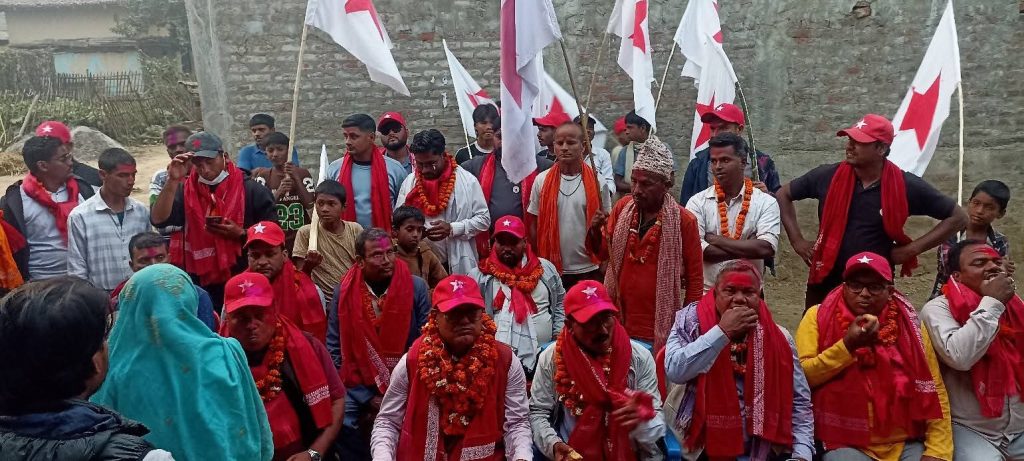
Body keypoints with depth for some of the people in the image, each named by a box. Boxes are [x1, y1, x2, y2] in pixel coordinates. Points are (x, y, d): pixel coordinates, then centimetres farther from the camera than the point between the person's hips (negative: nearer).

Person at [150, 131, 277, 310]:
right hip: (200, 286, 2)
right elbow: (159, 220, -9)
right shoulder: (186, 191, 5)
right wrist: (173, 182, -16)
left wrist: (241, 234, -16)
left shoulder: (252, 191, -3)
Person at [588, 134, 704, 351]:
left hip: (661, 327, -3)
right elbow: (603, 252, 11)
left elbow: (695, 277, -2)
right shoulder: (623, 207, 2)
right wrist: (595, 231, -10)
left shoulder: (684, 221, -9)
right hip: (619, 322, 4)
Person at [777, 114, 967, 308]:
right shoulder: (828, 177, -6)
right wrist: (797, 240, 1)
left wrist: (912, 249, -7)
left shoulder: (906, 187, -8)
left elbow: (957, 217, 1)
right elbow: (783, 195, 8)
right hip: (824, 285, 1)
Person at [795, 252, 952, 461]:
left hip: (905, 443, 3)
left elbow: (933, 390, 4)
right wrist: (847, 346, -17)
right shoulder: (818, 317, -1)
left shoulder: (908, 323, 6)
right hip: (845, 443, -3)